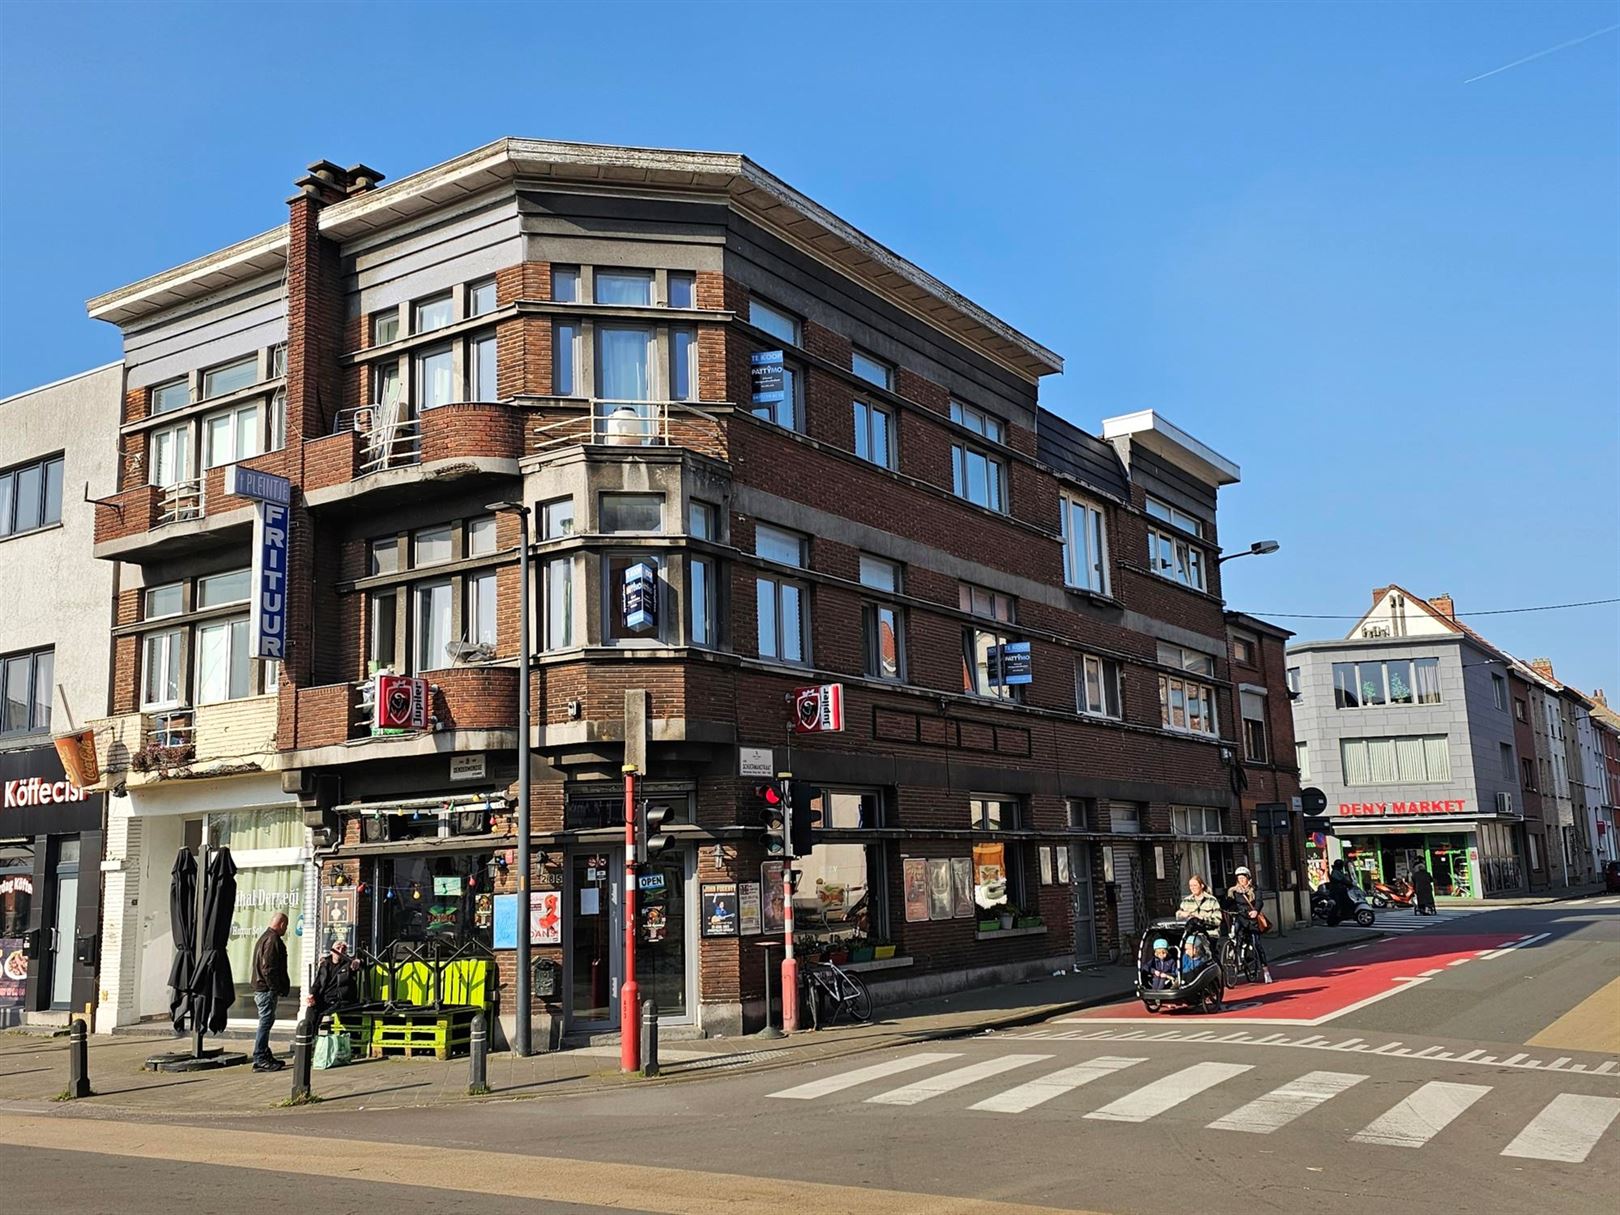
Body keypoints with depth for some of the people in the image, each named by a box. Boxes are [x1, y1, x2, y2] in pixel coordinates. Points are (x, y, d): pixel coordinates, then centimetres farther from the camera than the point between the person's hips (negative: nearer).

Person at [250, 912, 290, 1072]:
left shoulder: (264, 938, 19)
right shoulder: (273, 940, -15)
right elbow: (269, 968, -22)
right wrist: (278, 988, -18)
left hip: (260, 988, 11)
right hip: (267, 989, -11)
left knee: (266, 1022, 16)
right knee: (266, 1022, -7)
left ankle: (265, 1056, 23)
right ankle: (259, 1060, -6)